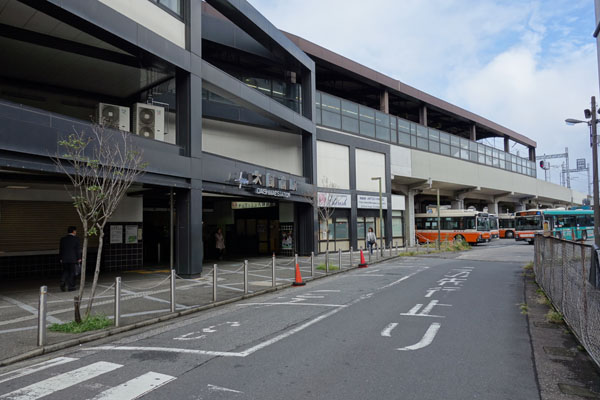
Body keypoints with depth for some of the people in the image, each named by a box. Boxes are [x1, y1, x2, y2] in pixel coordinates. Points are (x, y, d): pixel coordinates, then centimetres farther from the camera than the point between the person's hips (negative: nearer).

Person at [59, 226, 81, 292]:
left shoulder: (63, 239, 7)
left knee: (65, 271, 16)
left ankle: (63, 282, -7)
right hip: (73, 259, -3)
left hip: (64, 259, 3)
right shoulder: (76, 239, -6)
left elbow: (61, 249, 10)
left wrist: (60, 258, 16)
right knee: (72, 272, 3)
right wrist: (79, 258, -1)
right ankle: (71, 287, 4)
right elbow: (78, 249, -6)